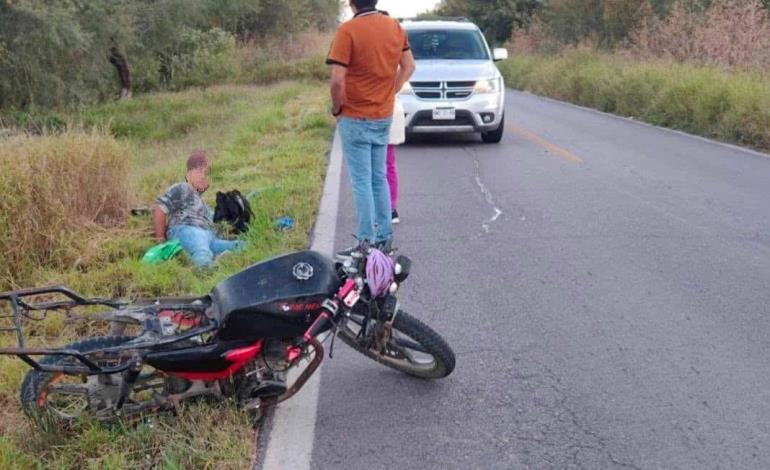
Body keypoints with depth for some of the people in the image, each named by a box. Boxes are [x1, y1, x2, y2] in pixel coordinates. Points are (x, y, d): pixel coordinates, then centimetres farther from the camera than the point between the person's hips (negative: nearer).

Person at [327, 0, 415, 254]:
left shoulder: (348, 30, -17)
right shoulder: (395, 27, 2)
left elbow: (337, 80, -22)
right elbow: (409, 67, 11)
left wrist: (336, 108, -6)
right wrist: (389, 94, 13)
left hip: (356, 119, -6)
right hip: (384, 117, 6)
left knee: (362, 182, 0)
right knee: (379, 178, 15)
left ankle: (367, 243, 3)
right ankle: (384, 237, 21)